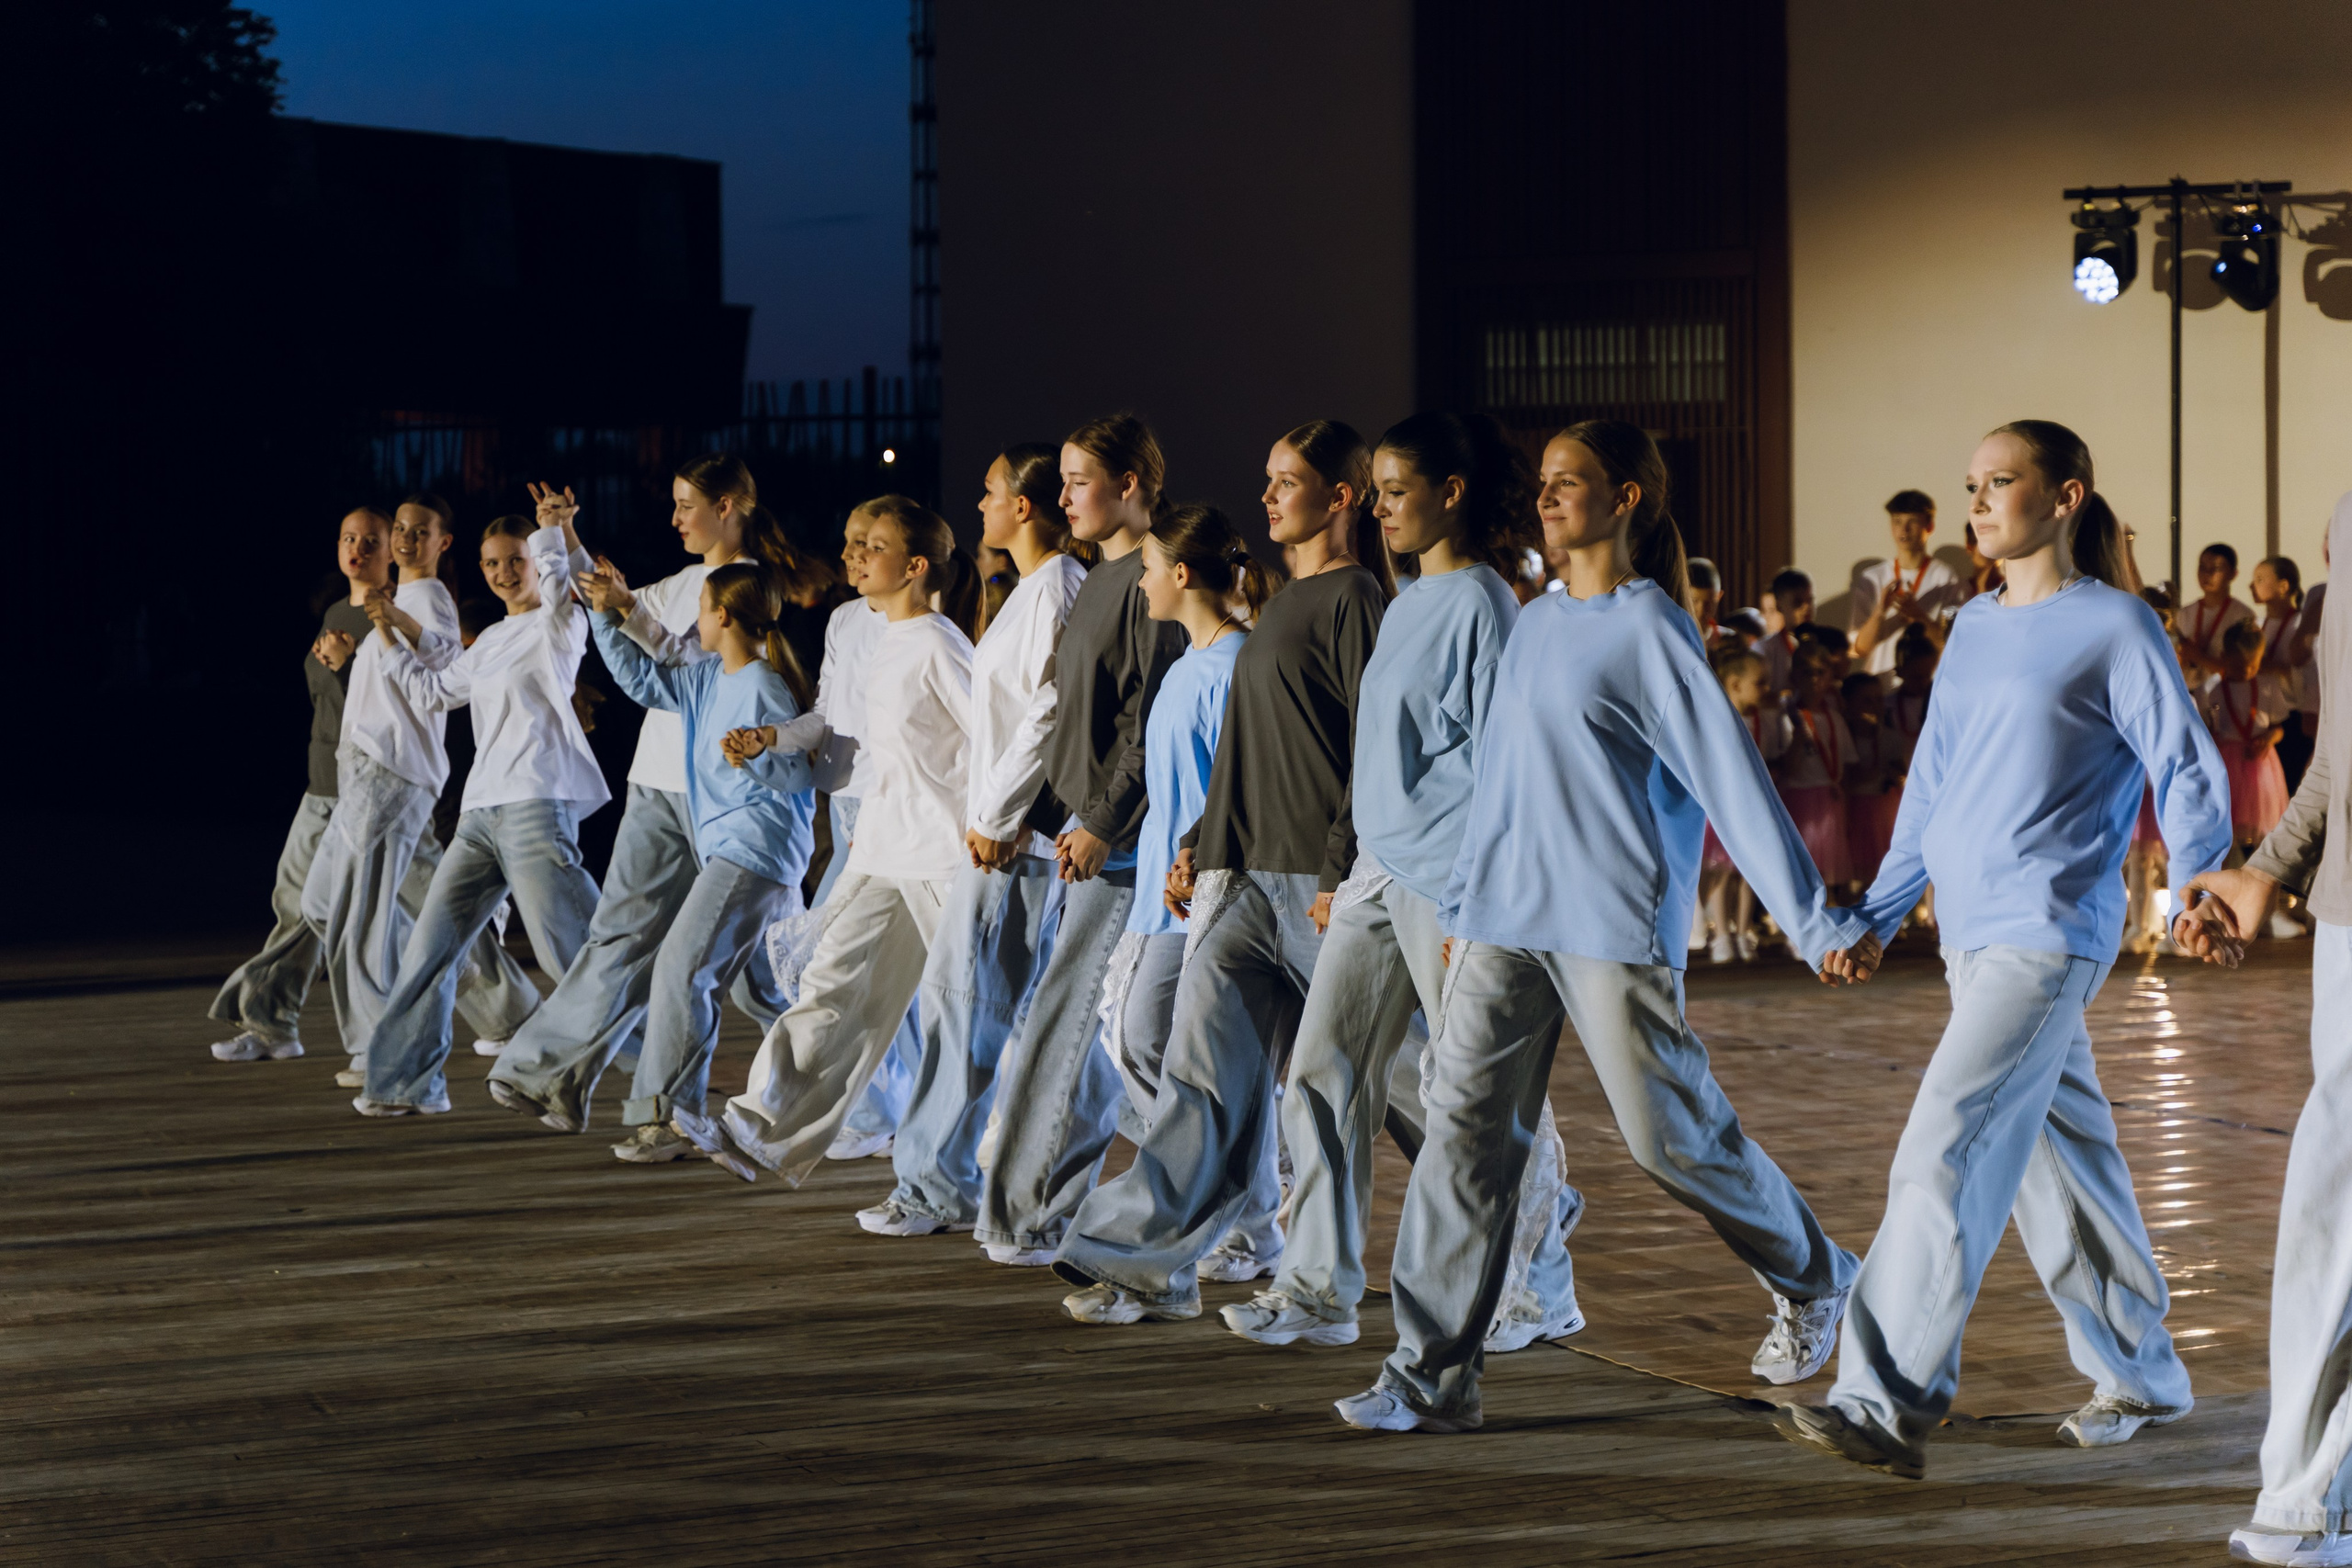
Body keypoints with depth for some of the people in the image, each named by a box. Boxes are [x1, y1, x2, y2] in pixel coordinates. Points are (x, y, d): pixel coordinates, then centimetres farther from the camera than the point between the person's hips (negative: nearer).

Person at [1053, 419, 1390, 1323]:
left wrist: (1343, 871, -19)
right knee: (1209, 1062, 0)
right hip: (1245, 874, 8)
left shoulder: (1356, 600, -8)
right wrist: (1200, 844, 22)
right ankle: (1153, 1261, -3)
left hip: (1315, 877, -8)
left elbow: (1376, 749, -14)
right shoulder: (1283, 606, 19)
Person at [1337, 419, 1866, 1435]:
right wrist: (1462, 902, 21)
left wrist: (1810, 918, -12)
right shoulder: (1534, 628, 14)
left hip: (1615, 923, -6)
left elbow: (1728, 771, -10)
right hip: (1506, 922, 6)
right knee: (1465, 1124, -4)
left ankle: (1812, 1281, 27)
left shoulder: (1651, 629, -7)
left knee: (1671, 1136, 1)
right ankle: (1432, 1375, -4)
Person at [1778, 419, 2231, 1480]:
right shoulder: (1974, 628, 16)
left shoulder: (2116, 628, -5)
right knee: (2056, 1160, 14)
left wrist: (2196, 880, -23)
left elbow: (2187, 768, -7)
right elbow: (1932, 784, 22)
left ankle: (1890, 1403, -19)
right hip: (1971, 933, 8)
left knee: (1945, 1158, -16)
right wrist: (1878, 915, 21)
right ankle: (2139, 1374, 27)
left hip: (2050, 934, -8)